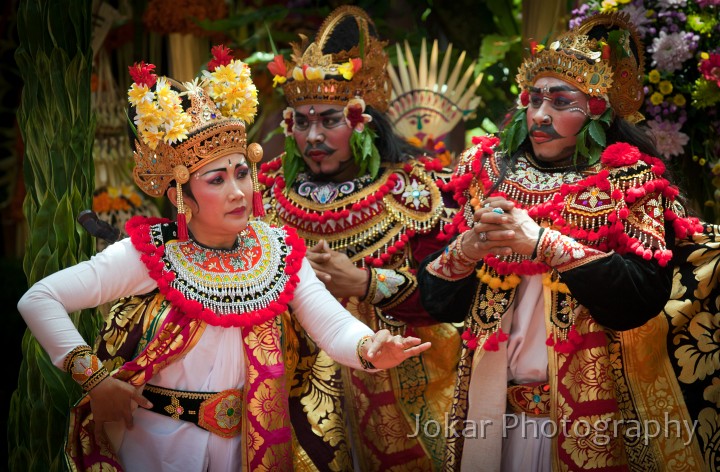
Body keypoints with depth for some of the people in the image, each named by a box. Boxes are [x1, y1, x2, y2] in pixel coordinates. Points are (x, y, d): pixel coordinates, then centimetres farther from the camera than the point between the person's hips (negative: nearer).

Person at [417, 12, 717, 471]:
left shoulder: (629, 181, -4)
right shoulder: (489, 176, 5)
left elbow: (647, 295, -17)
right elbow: (438, 302, 5)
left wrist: (545, 242, -21)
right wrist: (464, 251, -15)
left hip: (589, 406, -3)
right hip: (490, 400, 3)